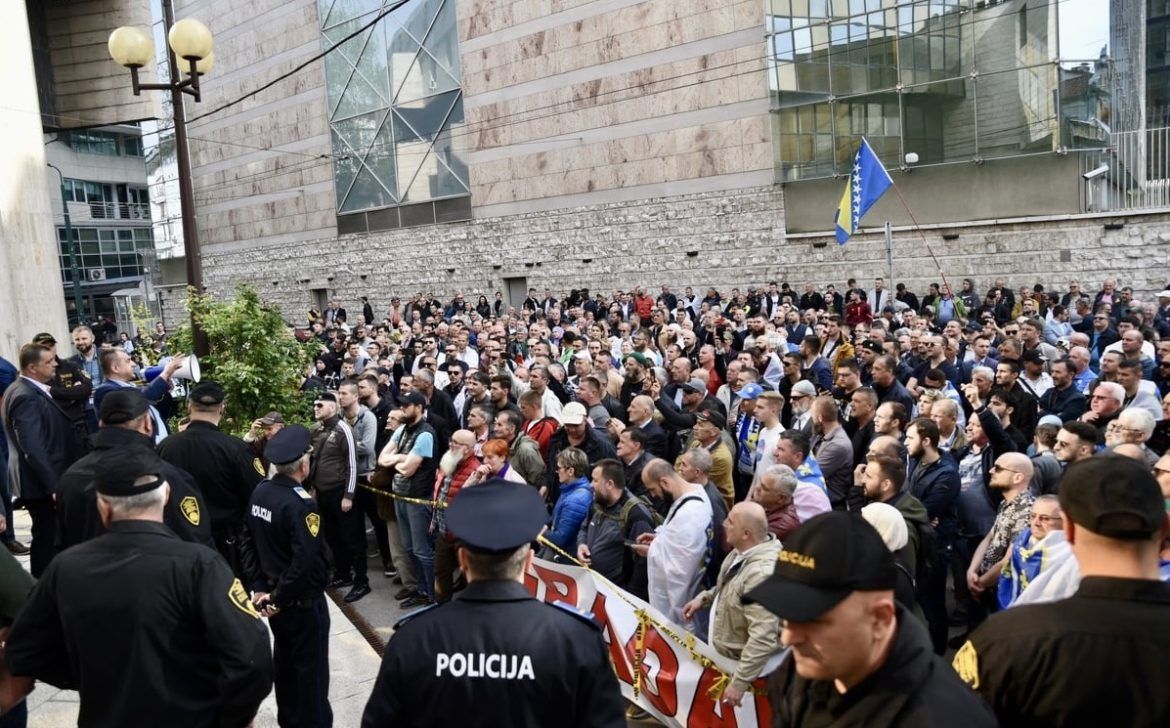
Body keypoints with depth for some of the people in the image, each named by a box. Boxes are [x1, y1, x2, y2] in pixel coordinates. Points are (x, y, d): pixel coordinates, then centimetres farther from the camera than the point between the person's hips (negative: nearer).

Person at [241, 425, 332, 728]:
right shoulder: (301, 503, -26)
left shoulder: (259, 492, -3)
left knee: (284, 660, 23)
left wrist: (258, 588, 4)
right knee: (310, 669, 8)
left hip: (274, 594, 8)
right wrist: (279, 598, -18)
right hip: (303, 601, -8)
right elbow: (304, 563, -31)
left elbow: (250, 544, 3)